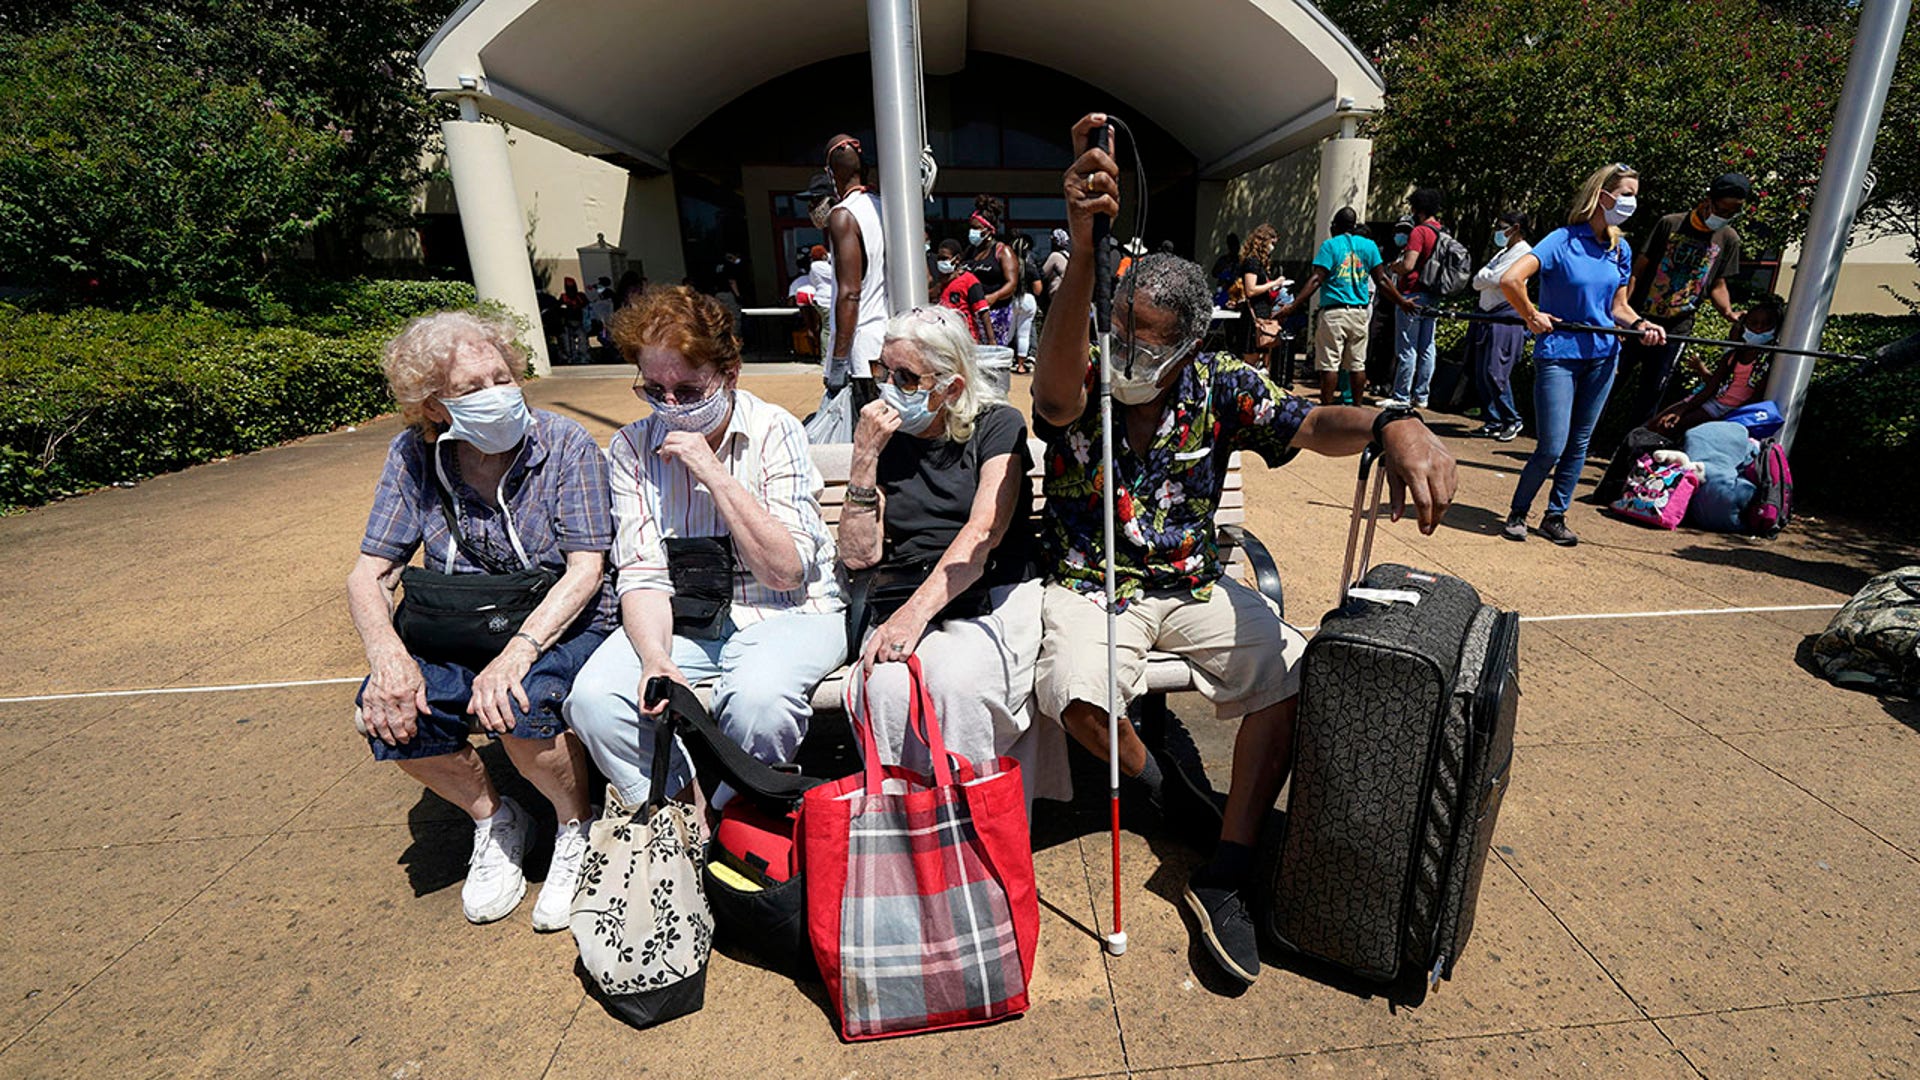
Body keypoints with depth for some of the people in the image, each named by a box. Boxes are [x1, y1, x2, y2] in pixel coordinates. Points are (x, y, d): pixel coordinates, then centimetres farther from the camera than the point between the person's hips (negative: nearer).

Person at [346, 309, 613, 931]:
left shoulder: (565, 444, -11)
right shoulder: (413, 458, -1)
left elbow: (586, 568, -16)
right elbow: (369, 576, -1)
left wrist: (518, 651, -29)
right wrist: (389, 657, -21)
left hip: (561, 627, -4)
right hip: (460, 639, 4)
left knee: (516, 707, -32)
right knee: (386, 712, -22)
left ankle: (578, 827, 1)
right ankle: (493, 819, 8)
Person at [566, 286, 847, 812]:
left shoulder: (774, 430, -10)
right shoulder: (631, 448, 1)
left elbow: (786, 571, -16)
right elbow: (642, 574, -3)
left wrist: (715, 474, -22)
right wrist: (655, 657, -23)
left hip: (786, 613, -3)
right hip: (683, 621, 4)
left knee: (757, 698, -33)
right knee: (591, 697, -21)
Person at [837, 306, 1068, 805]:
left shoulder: (998, 425, 6)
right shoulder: (883, 438, 16)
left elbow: (985, 532, -10)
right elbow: (858, 556, 6)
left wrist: (917, 611, -21)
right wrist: (864, 459, -4)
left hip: (990, 599, -2)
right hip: (899, 601, 3)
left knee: (954, 681, -34)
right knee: (887, 687, -30)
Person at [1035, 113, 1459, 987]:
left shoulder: (1219, 389, -3)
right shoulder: (1081, 391, -11)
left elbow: (1311, 424, -17)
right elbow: (1056, 382, -37)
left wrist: (1394, 423, -42)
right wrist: (1084, 250, -54)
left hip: (1193, 587, 3)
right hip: (1089, 586, -2)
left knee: (1296, 671, -20)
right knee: (1076, 694, -31)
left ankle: (1226, 874, -7)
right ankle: (1162, 787, 6)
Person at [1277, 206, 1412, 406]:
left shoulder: (1330, 245, 0)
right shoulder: (1369, 245, 11)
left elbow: (1316, 279, -11)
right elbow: (1382, 280, 8)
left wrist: (1292, 307, -14)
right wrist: (1403, 303, 17)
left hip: (1334, 311, -4)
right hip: (1360, 312, 4)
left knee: (1329, 363, -3)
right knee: (1357, 364, 10)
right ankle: (1358, 407, 14)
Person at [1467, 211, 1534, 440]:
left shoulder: (1523, 252, -8)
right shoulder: (1503, 252, 22)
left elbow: (1491, 279, -14)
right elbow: (1478, 282, 18)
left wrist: (1483, 275, 5)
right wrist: (1486, 276, -1)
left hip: (1506, 319, -9)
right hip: (1487, 315, 9)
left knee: (1495, 372, -13)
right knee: (1481, 374, 6)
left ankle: (1512, 420, 1)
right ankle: (1494, 422, 13)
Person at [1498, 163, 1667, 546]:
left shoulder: (1621, 249, 11)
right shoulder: (1563, 240, -10)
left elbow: (1618, 306, 16)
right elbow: (1510, 279, -24)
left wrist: (1640, 324, -4)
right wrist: (1533, 318, -15)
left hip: (1602, 355, 7)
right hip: (1558, 354, -6)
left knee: (1579, 443, 9)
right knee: (1552, 447, -8)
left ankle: (1555, 517, 20)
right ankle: (1517, 513, 12)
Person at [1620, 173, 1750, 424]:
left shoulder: (1729, 239, 5)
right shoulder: (1670, 224, -3)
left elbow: (1717, 284, 10)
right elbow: (1639, 269, -3)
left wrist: (1729, 313, -10)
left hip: (1677, 329, 2)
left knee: (1652, 391, 6)